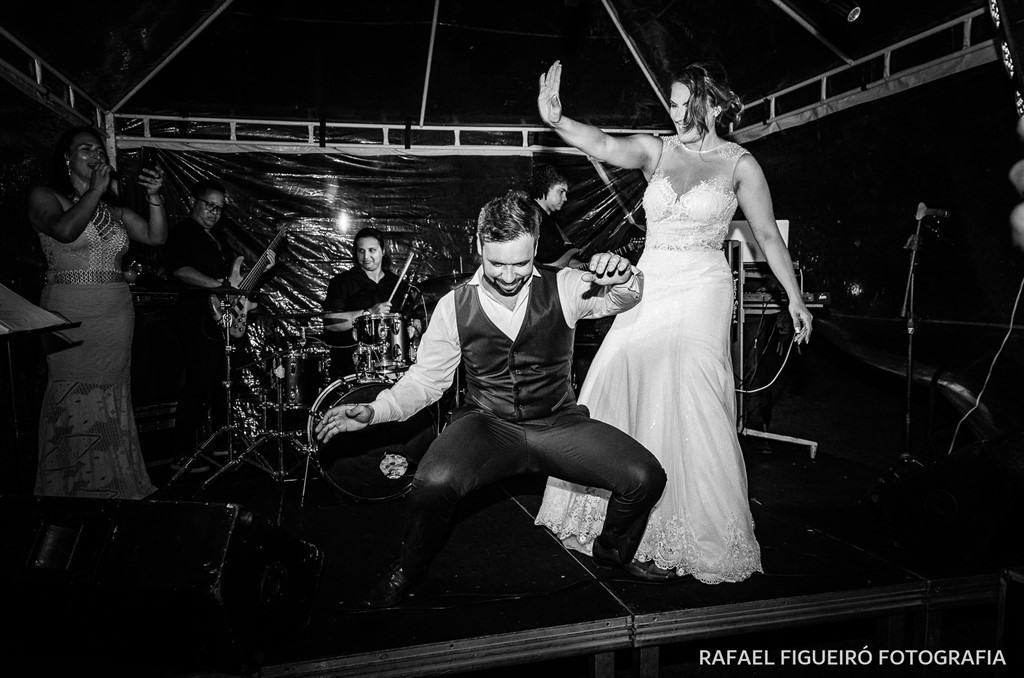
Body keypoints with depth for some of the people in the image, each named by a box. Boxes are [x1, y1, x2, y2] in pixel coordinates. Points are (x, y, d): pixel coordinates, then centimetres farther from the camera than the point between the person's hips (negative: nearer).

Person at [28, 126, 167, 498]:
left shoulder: (114, 209, 17)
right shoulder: (45, 197, 2)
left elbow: (156, 236, 9)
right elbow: (65, 229, -19)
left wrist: (154, 197, -3)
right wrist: (95, 190, -10)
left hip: (116, 316, 5)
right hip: (70, 320, -4)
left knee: (112, 404, 5)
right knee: (73, 406, -4)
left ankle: (112, 486, 12)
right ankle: (69, 488, 6)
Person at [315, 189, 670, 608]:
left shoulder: (562, 288, -3)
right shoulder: (455, 306, -4)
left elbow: (624, 297, -11)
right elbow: (425, 380, 2)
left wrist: (623, 278, -36)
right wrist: (374, 411, -14)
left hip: (558, 423, 2)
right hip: (487, 425, -1)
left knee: (646, 477, -16)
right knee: (431, 486, -32)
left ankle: (614, 553, 20)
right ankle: (408, 572, 4)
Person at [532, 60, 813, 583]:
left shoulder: (739, 163, 3)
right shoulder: (656, 150, 8)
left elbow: (767, 235, 7)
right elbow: (606, 147, -10)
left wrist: (794, 298, 6)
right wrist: (556, 119, -28)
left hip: (701, 291, -3)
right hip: (648, 286, 4)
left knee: (688, 403, -12)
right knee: (616, 388, 0)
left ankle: (709, 533, 6)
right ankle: (614, 510, 20)